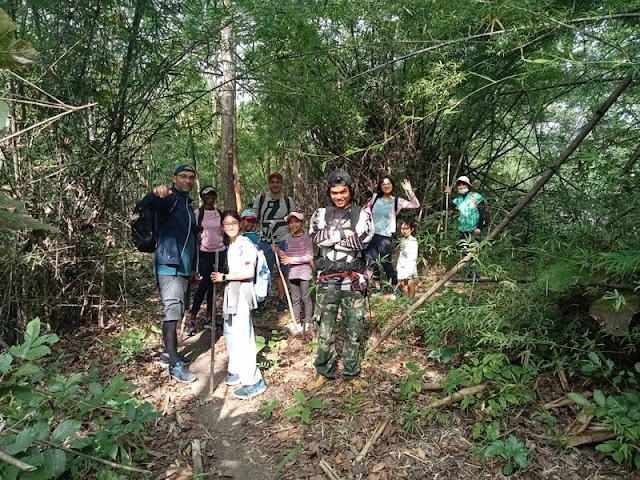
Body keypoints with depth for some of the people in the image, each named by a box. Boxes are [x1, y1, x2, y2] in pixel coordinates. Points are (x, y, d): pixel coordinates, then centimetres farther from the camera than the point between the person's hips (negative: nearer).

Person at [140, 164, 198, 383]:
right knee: (172, 310, -10)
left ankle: (169, 352, 28)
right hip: (169, 264, -9)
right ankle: (175, 366, -7)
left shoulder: (187, 204, 20)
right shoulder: (169, 199, -8)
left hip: (184, 266, 9)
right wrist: (156, 193, -53)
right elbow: (146, 203, -30)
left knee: (177, 310, 16)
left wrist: (193, 266, 26)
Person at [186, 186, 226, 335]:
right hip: (204, 253, -4)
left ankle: (209, 316, 19)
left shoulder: (219, 213, 10)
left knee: (213, 285, 9)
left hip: (220, 252, 4)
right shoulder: (197, 213, -3)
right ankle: (191, 320, -2)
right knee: (203, 285, -9)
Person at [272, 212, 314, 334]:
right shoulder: (289, 239, 9)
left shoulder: (306, 238, -9)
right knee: (295, 299, 13)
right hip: (292, 273, 5)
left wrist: (292, 259, -18)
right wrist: (278, 251, -2)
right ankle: (296, 322, 22)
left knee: (306, 298, 3)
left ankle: (307, 322, 14)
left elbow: (309, 257, -14)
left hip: (305, 273, -5)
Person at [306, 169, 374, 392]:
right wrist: (345, 234, -13)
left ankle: (352, 373, 25)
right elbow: (316, 237, -12)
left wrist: (330, 237, -11)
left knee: (354, 331, 8)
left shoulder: (362, 214, 4)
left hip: (353, 282, 0)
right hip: (327, 281, 1)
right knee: (325, 330, 7)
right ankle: (324, 372, 23)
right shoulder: (320, 214, 8)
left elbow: (362, 241, -15)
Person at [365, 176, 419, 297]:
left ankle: (395, 289, 14)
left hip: (385, 237, -4)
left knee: (386, 263, -1)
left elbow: (416, 205, -12)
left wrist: (409, 191, -22)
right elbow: (368, 209, 20)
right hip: (371, 234, 4)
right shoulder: (375, 197, 4)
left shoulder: (397, 201, -4)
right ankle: (378, 288, 25)